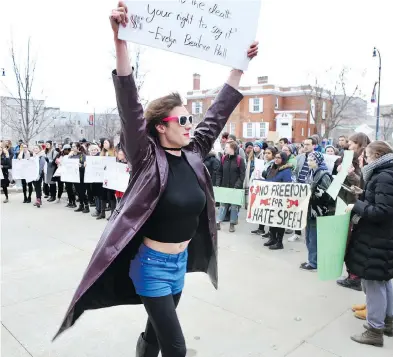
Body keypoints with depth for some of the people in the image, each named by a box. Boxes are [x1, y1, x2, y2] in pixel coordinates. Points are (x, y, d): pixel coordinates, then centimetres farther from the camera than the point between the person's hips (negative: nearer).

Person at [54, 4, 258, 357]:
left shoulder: (193, 155, -2)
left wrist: (240, 66, 6)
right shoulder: (148, 159, -17)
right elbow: (130, 107, -28)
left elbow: (218, 113, 3)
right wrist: (120, 40, -37)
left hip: (180, 262, 6)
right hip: (153, 265, -6)